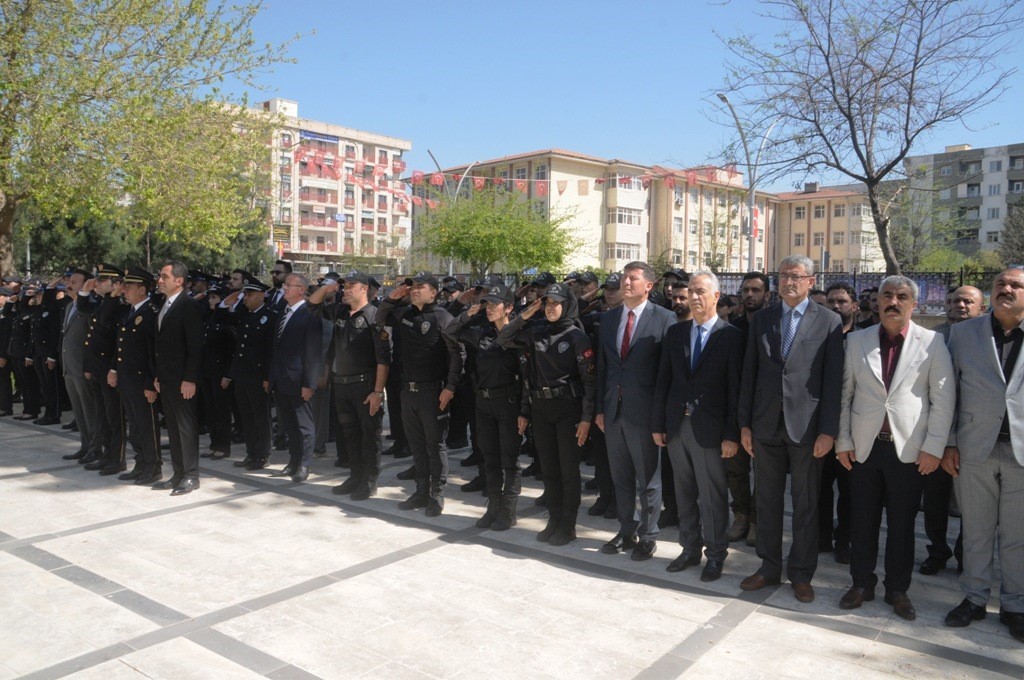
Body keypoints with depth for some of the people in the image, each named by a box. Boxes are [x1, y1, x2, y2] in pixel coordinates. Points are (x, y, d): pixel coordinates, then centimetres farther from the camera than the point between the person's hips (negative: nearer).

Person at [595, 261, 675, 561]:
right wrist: (600, 408, 8)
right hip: (613, 410, 5)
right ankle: (626, 531, 31)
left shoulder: (664, 319, -7)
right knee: (621, 477, 16)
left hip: (644, 411, -5)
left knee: (648, 480, 8)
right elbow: (602, 367, 11)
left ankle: (648, 536, 23)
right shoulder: (609, 319, 10)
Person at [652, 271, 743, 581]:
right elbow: (663, 381, 9)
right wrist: (658, 424, 6)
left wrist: (732, 434, -11)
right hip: (676, 425, 5)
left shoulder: (731, 335, -6)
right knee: (684, 493, 15)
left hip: (709, 428, -4)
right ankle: (690, 549, 29)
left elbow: (735, 387, -8)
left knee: (712, 496, 5)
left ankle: (715, 556, 20)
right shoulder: (675, 332, 8)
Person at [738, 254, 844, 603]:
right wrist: (744, 423, 4)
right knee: (767, 500, 12)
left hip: (806, 426, -3)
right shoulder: (761, 319, 7)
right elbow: (749, 373, 6)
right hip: (766, 424, 3)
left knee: (806, 505, 8)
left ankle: (801, 574, 23)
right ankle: (769, 567, 27)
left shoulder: (828, 322, -2)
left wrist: (828, 430, -9)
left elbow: (833, 380, -5)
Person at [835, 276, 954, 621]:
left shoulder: (932, 342, -1)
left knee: (902, 524, 9)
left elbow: (943, 398, -2)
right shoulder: (856, 341, 5)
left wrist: (934, 447, -6)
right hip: (864, 447, 2)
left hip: (909, 449, -1)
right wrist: (843, 441, 2)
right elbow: (844, 394, 6)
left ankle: (898, 589, 25)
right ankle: (861, 583, 25)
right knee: (863, 520, 10)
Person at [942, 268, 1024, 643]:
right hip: (974, 448, 1)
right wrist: (948, 443, 1)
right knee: (976, 531, 11)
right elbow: (949, 391, 5)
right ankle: (974, 598, 25)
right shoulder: (963, 332, 5)